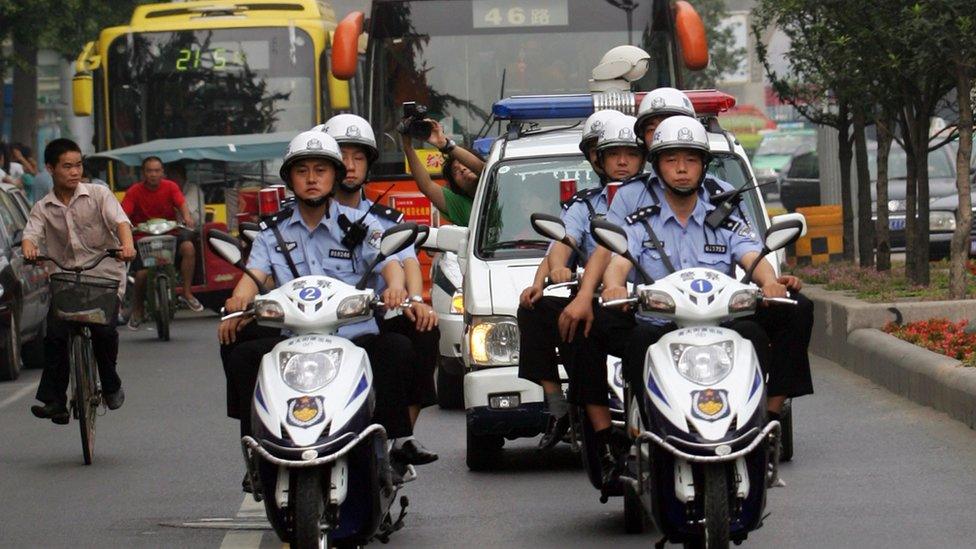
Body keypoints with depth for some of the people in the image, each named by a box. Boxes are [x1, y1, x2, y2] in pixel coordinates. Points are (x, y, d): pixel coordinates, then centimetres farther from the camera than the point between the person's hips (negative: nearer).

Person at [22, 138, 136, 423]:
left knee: (104, 329, -20)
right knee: (54, 333, -16)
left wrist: (127, 244, -30)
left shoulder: (98, 194, 4)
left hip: (104, 274, -2)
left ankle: (110, 385, 7)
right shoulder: (43, 208, 10)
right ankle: (53, 399, -9)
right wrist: (29, 248, -29)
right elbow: (31, 234, -4)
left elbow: (120, 221, -9)